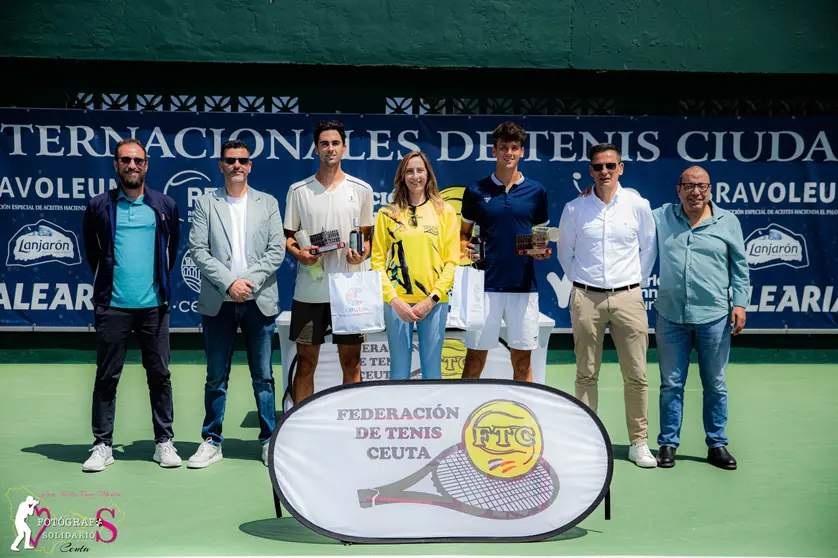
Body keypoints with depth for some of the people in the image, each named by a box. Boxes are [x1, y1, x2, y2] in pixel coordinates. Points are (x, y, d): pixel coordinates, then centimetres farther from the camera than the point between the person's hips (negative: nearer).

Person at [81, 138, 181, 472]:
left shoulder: (165, 206, 6)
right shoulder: (99, 206, 4)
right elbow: (92, 250, 15)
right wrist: (107, 279, 13)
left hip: (154, 306, 1)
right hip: (112, 306, 0)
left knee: (160, 375, 5)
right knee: (106, 377, 4)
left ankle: (164, 442, 14)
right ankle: (102, 445, 13)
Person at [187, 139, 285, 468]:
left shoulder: (268, 203, 10)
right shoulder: (205, 204, 7)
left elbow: (277, 250, 2)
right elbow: (198, 251, -2)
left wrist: (249, 280, -11)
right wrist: (229, 282, -13)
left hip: (259, 302, 1)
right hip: (218, 303, 0)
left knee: (263, 376, 6)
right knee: (216, 377, 6)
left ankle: (270, 440, 15)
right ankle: (212, 442, 15)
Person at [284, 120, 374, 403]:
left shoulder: (362, 190, 6)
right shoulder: (298, 191, 5)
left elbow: (369, 235, 12)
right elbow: (288, 236, 9)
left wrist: (362, 252, -9)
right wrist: (298, 252, -11)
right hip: (309, 291, 0)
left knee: (351, 362, 5)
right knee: (306, 361, 5)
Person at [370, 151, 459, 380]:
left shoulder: (445, 212, 5)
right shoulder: (388, 213, 4)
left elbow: (452, 261, 1)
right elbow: (377, 260, 2)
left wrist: (432, 299, -8)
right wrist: (393, 299, -10)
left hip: (434, 302, 0)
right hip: (397, 302, 0)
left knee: (432, 370, 6)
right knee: (399, 371, 5)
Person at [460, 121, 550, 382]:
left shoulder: (536, 191, 6)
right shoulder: (476, 191, 4)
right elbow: (463, 235, 11)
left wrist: (542, 251, -7)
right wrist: (464, 248, -10)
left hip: (524, 285, 1)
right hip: (485, 284, -1)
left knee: (522, 360, 7)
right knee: (475, 357, 3)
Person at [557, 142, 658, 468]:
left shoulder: (638, 206, 3)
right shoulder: (575, 209, 3)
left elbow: (648, 249, 13)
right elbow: (565, 252, 14)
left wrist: (636, 281, 8)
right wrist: (581, 284, 10)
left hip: (628, 297, 0)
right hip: (586, 298, 0)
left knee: (636, 376, 2)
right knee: (586, 375, 5)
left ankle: (638, 443, 12)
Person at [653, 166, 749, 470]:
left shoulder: (728, 222, 5)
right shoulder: (661, 217, 6)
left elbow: (740, 267, 8)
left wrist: (740, 303, 1)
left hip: (714, 318, 0)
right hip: (671, 317, 0)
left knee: (715, 385, 8)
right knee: (671, 384, 7)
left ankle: (717, 444, 20)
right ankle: (668, 443, 17)